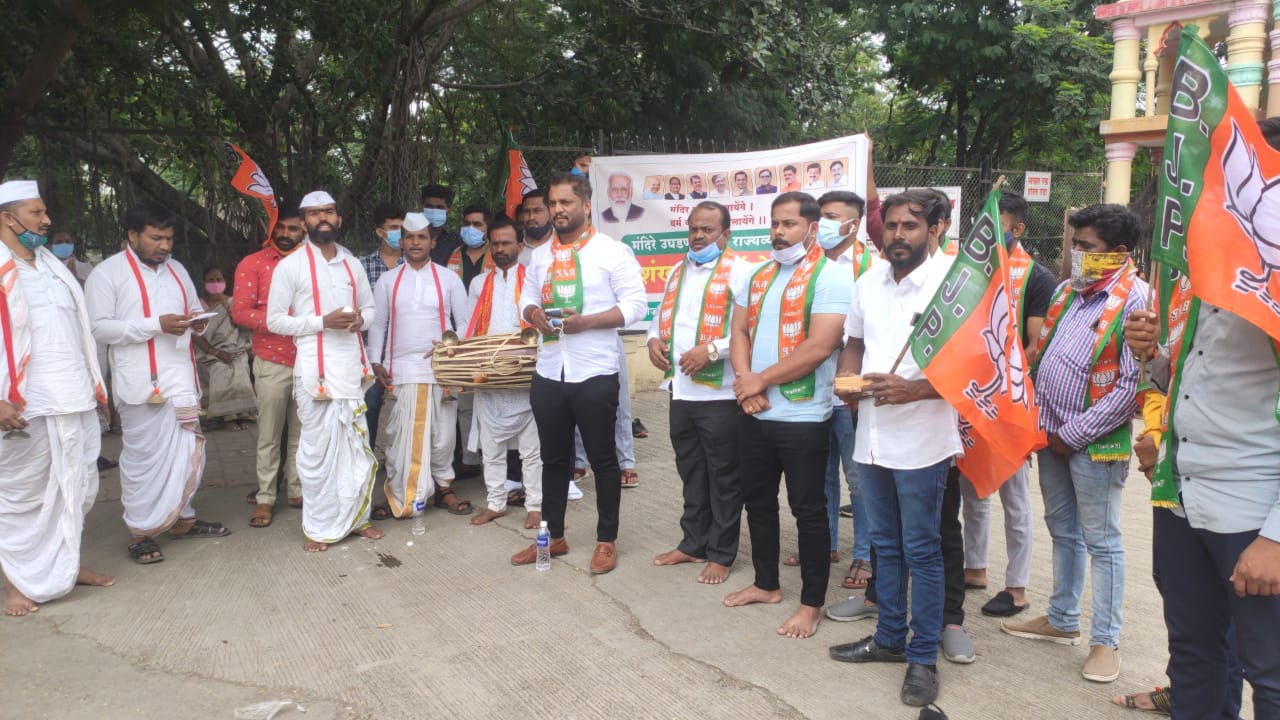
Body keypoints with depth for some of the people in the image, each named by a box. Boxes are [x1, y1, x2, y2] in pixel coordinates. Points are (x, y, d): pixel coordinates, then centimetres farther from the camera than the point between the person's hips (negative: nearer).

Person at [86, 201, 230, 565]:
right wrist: (156, 324, -21)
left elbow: (195, 310, 24)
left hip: (182, 379, 6)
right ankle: (140, 532, 12)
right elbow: (99, 328, -13)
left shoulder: (177, 270, 16)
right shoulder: (106, 273, -5)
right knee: (143, 457, 0)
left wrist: (197, 321, -1)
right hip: (142, 383, -6)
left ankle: (182, 519, 27)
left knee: (189, 452, 12)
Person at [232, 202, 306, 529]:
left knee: (301, 432, 9)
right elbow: (240, 312, -9)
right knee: (269, 435, 3)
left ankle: (296, 489, 20)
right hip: (273, 363, -3)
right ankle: (265, 497, 12)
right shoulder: (253, 264, 0)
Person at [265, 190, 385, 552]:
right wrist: (323, 321, -16)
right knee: (319, 448, 0)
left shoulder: (352, 263, 12)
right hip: (316, 369, -5)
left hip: (353, 366, 5)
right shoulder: (290, 266, -2)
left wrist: (360, 318, -4)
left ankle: (356, 516, 24)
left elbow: (369, 307, 21)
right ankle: (318, 527, 11)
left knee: (357, 445, 11)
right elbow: (274, 320, -5)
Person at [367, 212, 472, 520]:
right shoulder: (387, 281, 9)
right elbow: (377, 324, 9)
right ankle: (397, 497, 11)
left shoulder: (449, 279, 6)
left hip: (440, 369, 0)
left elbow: (464, 322, 6)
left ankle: (443, 488, 20)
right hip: (400, 370, 0)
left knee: (442, 433, 4)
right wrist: (375, 362, 0)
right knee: (399, 436, 0)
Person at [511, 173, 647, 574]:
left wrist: (585, 321, -21)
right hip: (548, 373, 6)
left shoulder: (612, 251, -6)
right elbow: (526, 298, 17)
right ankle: (553, 536, 27)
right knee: (554, 458, 15)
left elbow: (635, 305, -11)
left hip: (594, 374, -5)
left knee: (602, 459, 5)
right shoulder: (541, 255, 12)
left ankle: (607, 541, 18)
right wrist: (534, 314, -7)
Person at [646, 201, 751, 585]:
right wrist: (654, 340, 4)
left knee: (724, 477, 5)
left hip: (721, 394, -7)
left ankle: (721, 554, 17)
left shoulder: (739, 272, -9)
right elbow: (661, 314, 25)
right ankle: (693, 543, 31)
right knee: (691, 473, 18)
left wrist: (712, 351, -23)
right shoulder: (678, 271, 17)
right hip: (681, 390, 7)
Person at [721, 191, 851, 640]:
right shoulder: (758, 276, 13)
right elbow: (740, 331, 11)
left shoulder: (830, 277, -12)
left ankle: (811, 603, 17)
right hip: (757, 414, 8)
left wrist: (760, 380, -13)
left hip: (803, 417, -7)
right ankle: (766, 583, 34)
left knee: (808, 510, 3)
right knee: (757, 500, 17)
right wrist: (744, 379, -8)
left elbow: (819, 347, -20)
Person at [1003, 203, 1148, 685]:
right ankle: (1061, 621, 32)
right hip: (1052, 433, 8)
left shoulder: (1135, 301, -16)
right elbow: (1041, 353, 17)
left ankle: (1106, 640, 16)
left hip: (1093, 444, -8)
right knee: (1063, 531, 18)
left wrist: (1073, 435, -16)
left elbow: (1130, 387, -20)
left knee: (1101, 542, 4)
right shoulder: (1069, 289, 8)